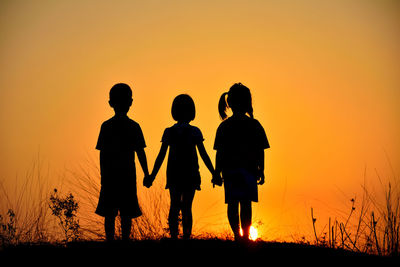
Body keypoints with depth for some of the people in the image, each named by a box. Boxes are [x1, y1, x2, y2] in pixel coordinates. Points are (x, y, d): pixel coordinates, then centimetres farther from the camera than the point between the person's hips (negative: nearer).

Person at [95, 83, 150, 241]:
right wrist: (146, 174, 6)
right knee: (127, 213, 4)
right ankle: (125, 239, 1)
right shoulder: (134, 127, -1)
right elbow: (140, 152, 0)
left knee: (109, 213, 3)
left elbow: (102, 154, 0)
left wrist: (103, 175, 6)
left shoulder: (106, 126, 0)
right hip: (128, 175, 0)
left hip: (109, 174, 0)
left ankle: (110, 240, -1)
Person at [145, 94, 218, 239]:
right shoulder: (195, 132, -3)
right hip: (190, 173, -1)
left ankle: (174, 236, -23)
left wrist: (152, 177, 2)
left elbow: (161, 156, -2)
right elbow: (203, 154, -5)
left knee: (174, 206, -5)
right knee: (187, 208, 8)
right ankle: (186, 237, 10)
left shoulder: (168, 132, 1)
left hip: (173, 173, 1)